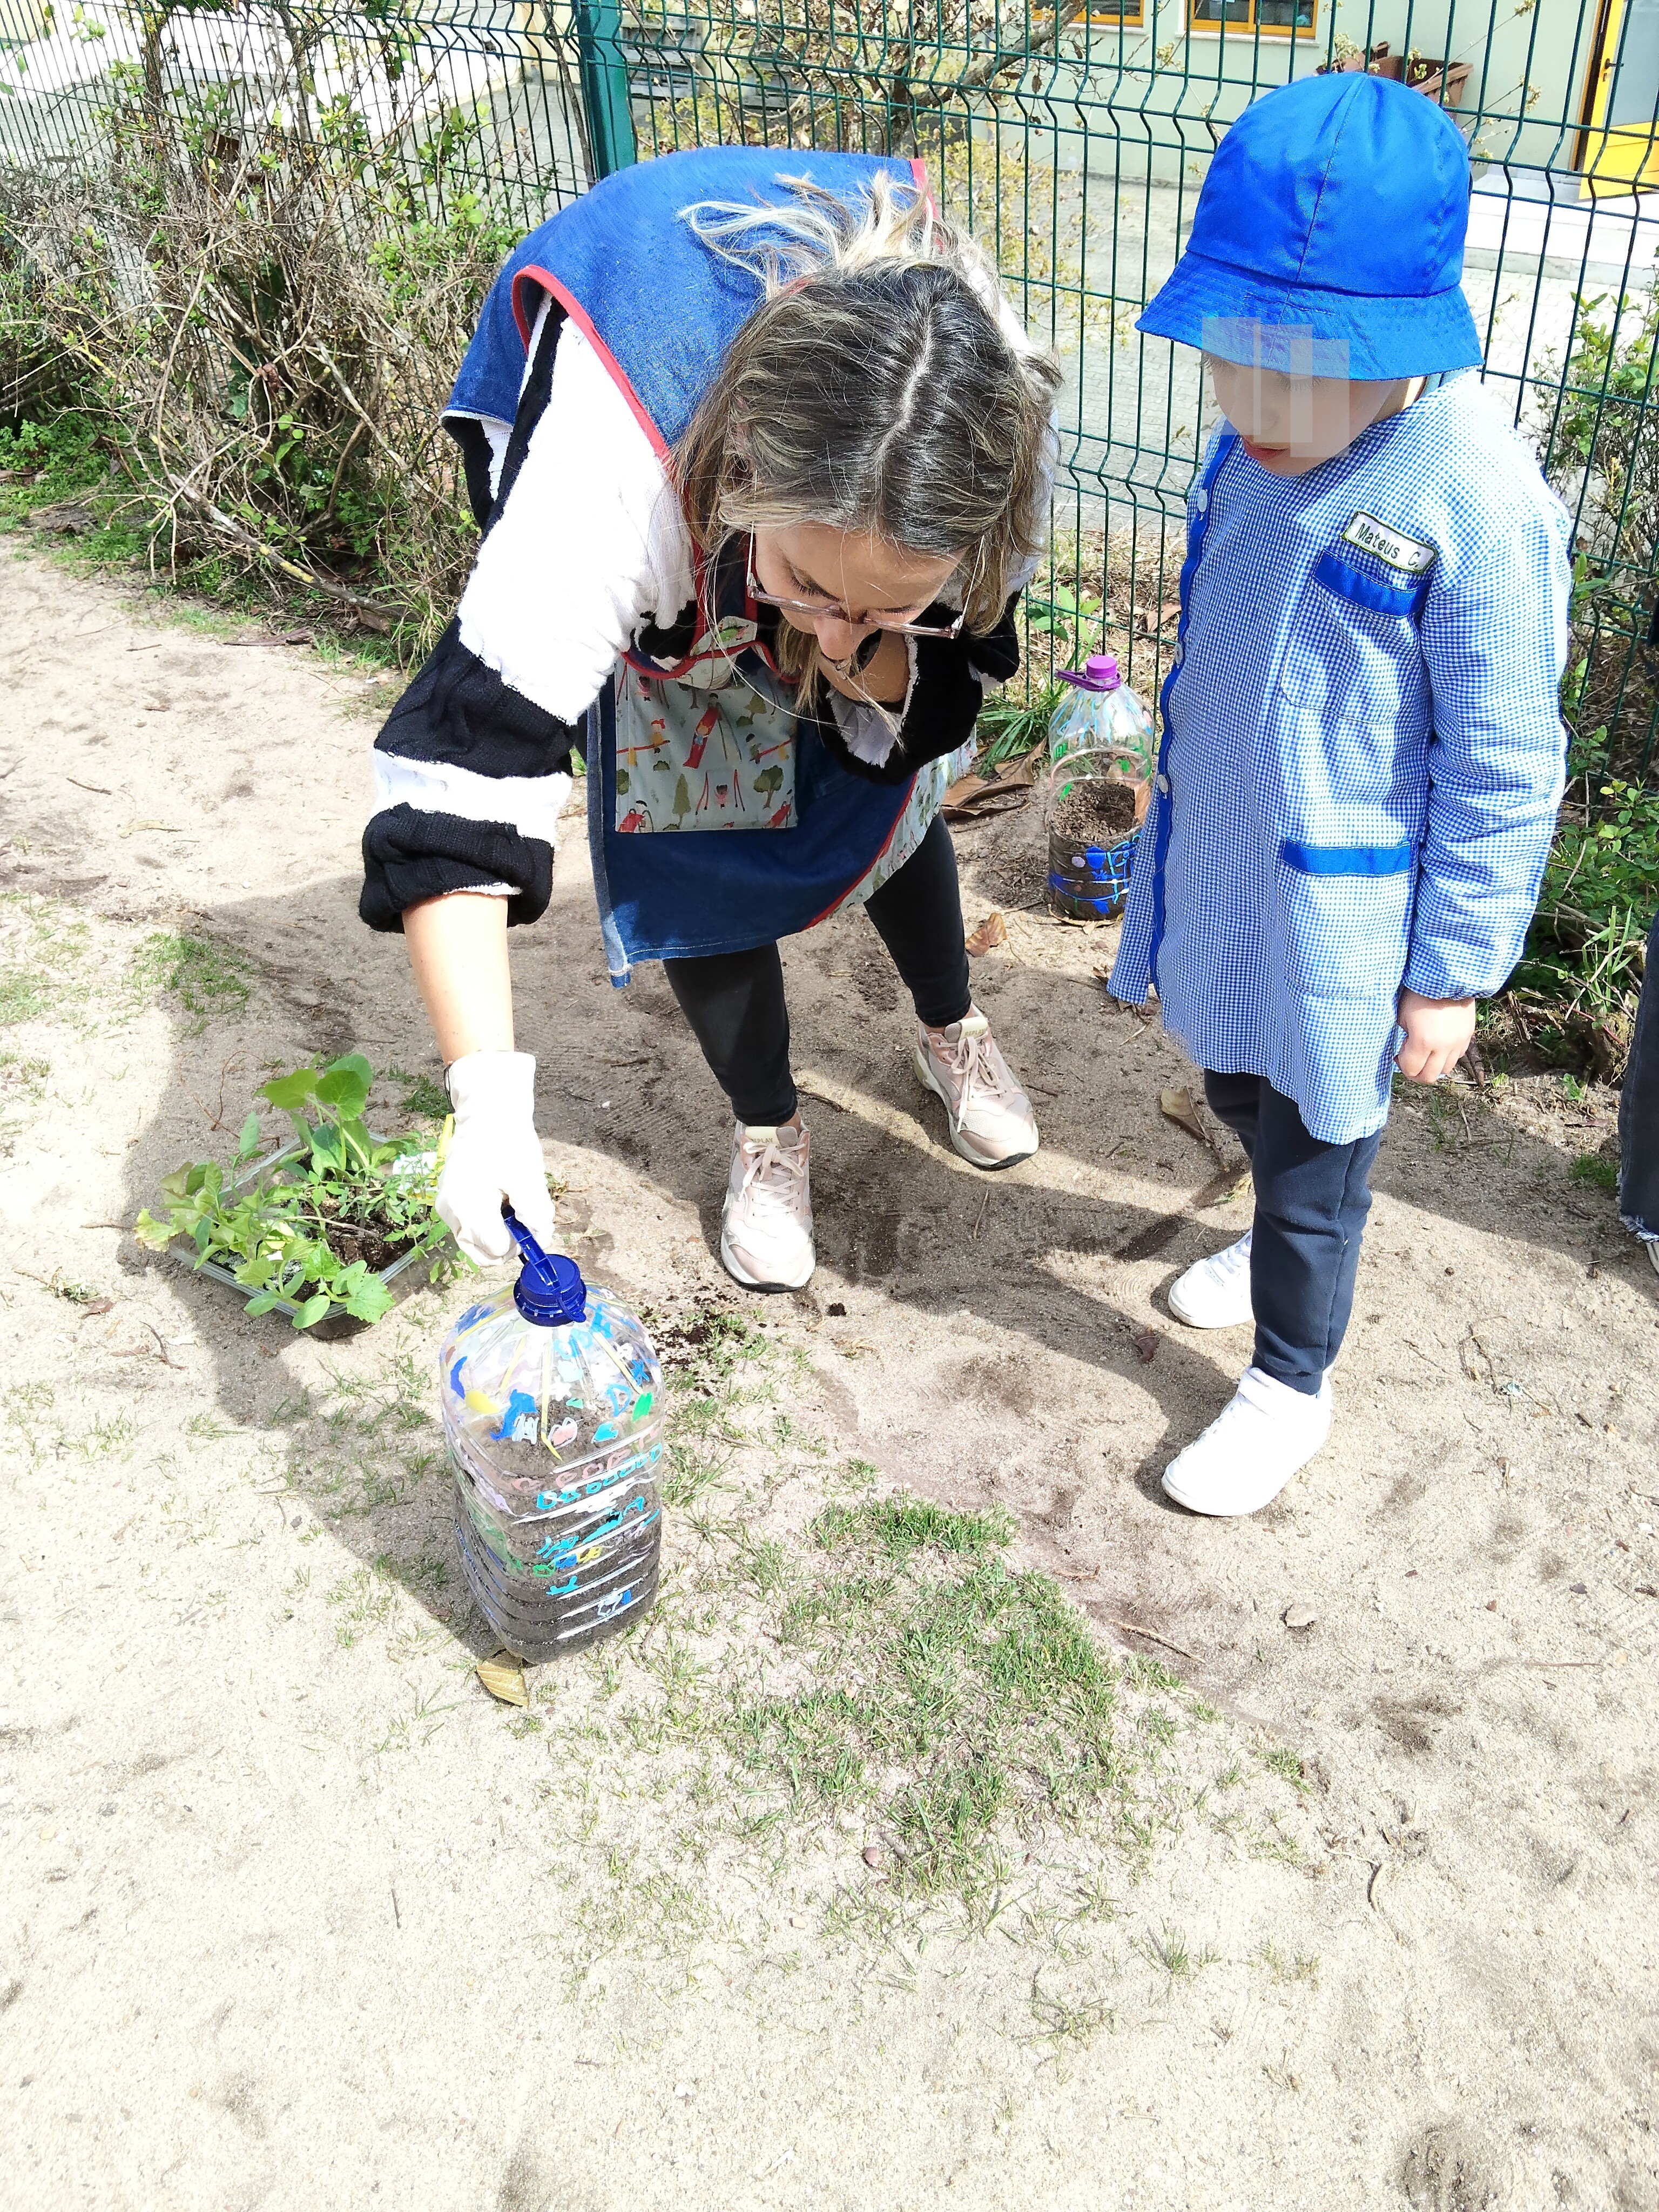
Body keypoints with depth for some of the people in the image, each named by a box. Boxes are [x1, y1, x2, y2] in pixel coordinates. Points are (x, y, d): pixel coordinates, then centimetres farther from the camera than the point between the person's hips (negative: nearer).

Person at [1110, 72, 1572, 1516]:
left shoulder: (1477, 503, -26)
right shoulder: (1264, 446, -4)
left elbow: (1501, 774, -18)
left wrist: (1453, 973, -12)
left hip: (1344, 921, -7)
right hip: (1224, 869, 7)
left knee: (1314, 1155, 12)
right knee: (1241, 1091, 27)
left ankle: (1291, 1386, 35)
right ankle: (1285, 1238, 57)